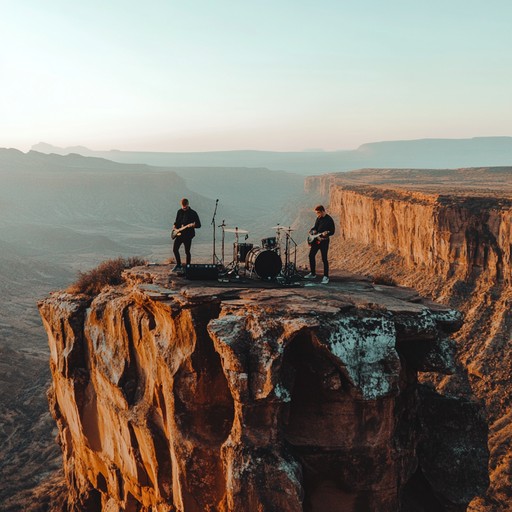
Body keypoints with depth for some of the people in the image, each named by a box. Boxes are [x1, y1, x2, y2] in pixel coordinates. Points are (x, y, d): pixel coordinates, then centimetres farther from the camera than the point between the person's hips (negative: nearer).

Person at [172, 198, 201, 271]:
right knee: (175, 249, 2)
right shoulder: (179, 212, 9)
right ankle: (178, 265, 18)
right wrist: (175, 225, 0)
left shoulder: (193, 213, -7)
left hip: (188, 235, -5)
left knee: (187, 252, -2)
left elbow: (199, 225, -8)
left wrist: (193, 225, -28)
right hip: (179, 234, 5)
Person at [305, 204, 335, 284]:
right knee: (311, 255, 10)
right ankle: (313, 273, 24)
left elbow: (332, 231, -11)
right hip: (316, 240, 8)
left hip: (324, 241, -8)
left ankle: (326, 277, 0)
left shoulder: (329, 219, -12)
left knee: (324, 259, -7)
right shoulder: (318, 218, 10)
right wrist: (313, 231, -1)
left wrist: (326, 234, -29)